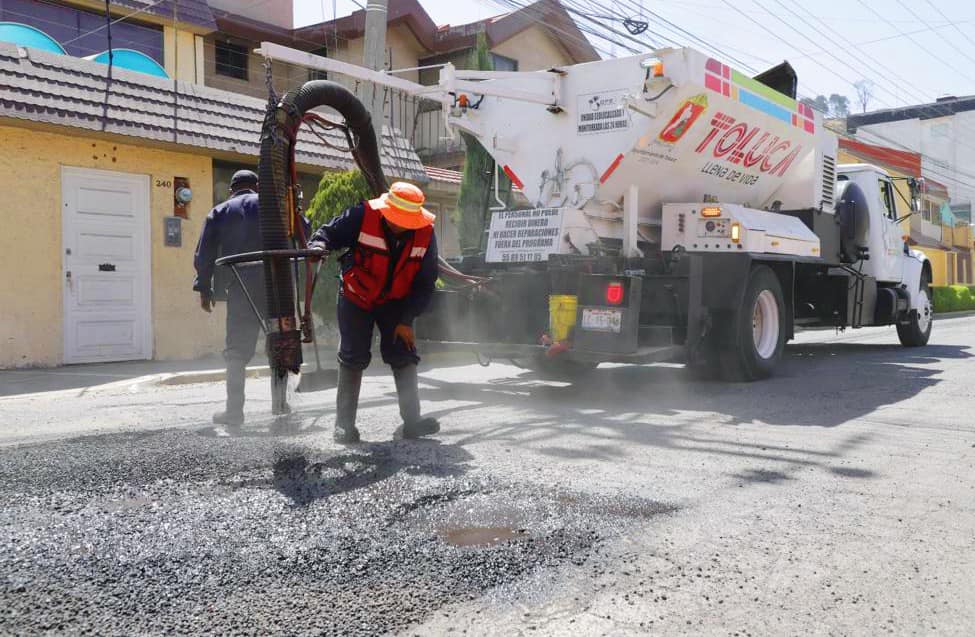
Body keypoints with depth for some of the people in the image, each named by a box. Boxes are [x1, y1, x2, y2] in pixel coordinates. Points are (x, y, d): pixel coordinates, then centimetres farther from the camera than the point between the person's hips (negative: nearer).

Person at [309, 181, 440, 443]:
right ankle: (344, 423, 4)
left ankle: (412, 420, 2)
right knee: (353, 358, -4)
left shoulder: (425, 234, -17)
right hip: (356, 297, -2)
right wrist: (318, 246, -37)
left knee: (404, 356, -3)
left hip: (395, 302, 2)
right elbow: (328, 233, -12)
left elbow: (425, 283, -9)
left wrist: (407, 320, -10)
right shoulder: (362, 216, -25)